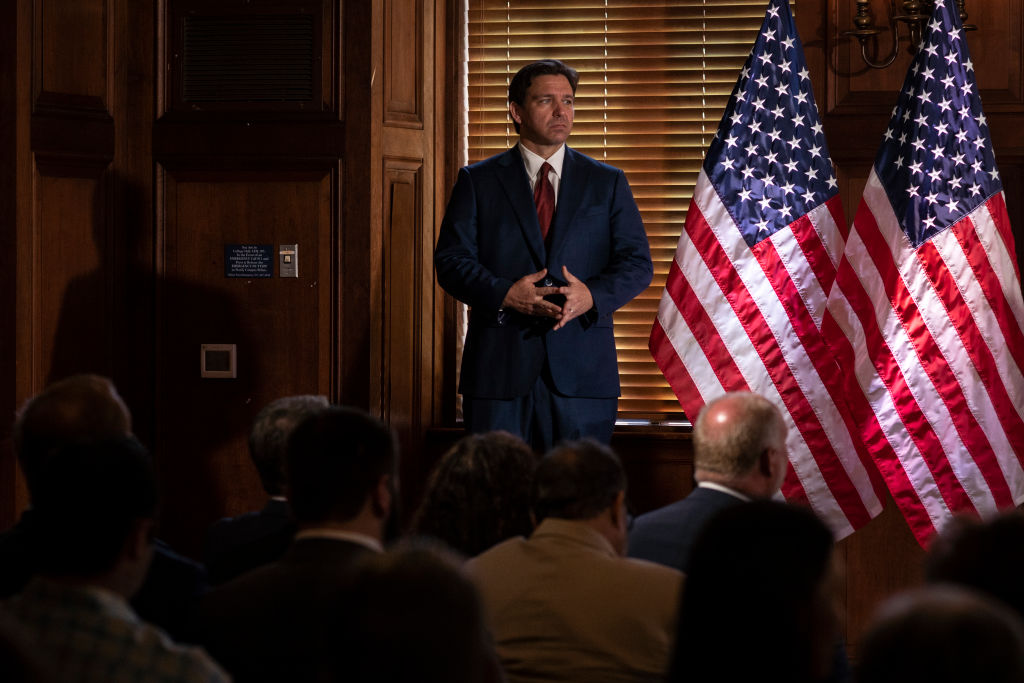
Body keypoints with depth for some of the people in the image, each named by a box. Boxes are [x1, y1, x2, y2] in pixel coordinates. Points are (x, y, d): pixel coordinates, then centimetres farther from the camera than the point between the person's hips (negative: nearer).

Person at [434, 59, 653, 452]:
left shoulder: (607, 183, 13)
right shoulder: (478, 181, 9)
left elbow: (637, 264, 7)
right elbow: (451, 261, 2)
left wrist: (593, 296, -13)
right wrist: (503, 294, -16)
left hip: (583, 371, 1)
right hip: (500, 366, -1)